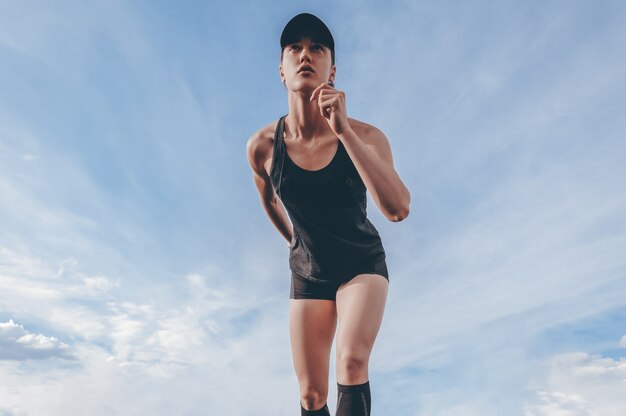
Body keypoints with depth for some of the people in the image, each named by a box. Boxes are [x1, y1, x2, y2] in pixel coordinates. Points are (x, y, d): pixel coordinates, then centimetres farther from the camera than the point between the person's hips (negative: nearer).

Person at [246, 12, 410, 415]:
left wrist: (343, 131, -40)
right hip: (308, 272, 3)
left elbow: (398, 209, -36)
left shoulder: (365, 136, -20)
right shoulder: (262, 146, -13)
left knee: (352, 362, -27)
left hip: (363, 263, -2)